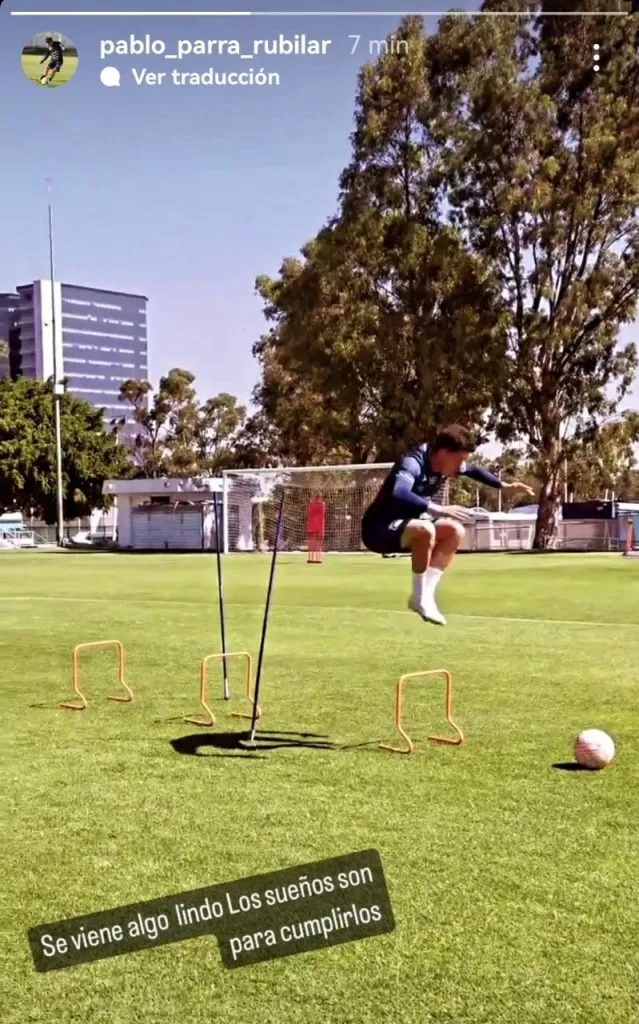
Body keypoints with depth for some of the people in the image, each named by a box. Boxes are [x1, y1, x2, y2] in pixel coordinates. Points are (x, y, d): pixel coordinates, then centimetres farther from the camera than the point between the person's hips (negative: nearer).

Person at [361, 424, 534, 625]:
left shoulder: (445, 463, -1)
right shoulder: (412, 463, -26)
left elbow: (473, 470, 22)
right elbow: (398, 494, -47)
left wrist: (504, 487, 20)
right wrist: (438, 509, -51)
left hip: (404, 528, 9)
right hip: (379, 529, -9)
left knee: (455, 531, 3)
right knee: (425, 530, -34)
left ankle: (425, 595, 0)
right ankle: (420, 599, -17)